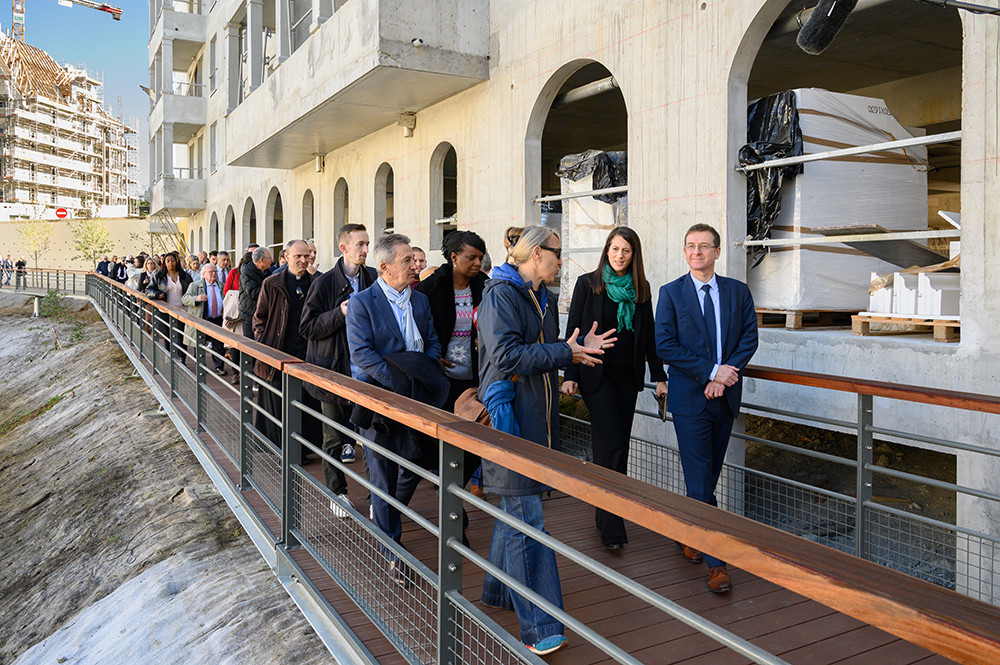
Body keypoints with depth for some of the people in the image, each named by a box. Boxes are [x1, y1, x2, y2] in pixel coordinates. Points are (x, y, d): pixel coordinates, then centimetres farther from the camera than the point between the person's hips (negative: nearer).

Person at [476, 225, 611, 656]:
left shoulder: (543, 298, 17)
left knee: (516, 511, 18)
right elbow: (506, 356, -21)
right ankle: (538, 628, -2)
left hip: (536, 417, 9)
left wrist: (582, 346, 5)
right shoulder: (501, 295, -11)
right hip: (510, 415, -9)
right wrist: (566, 353, -19)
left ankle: (499, 592, 35)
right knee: (526, 521, -7)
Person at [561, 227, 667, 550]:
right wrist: (570, 375, -9)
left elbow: (649, 335, 11)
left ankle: (606, 514, 21)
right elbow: (573, 330, -3)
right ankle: (612, 528, -6)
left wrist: (659, 376, 7)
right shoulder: (588, 284, -1)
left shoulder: (641, 289, 9)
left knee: (619, 444, 8)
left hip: (628, 375, 4)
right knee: (611, 444, -11)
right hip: (596, 374, -4)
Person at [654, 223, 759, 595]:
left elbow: (749, 337, 5)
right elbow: (665, 346, -8)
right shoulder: (671, 293, -2)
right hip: (690, 397, -3)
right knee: (700, 480, -4)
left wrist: (727, 374, -11)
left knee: (709, 476, 13)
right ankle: (717, 563, 2)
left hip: (725, 396, 4)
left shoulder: (738, 292, 8)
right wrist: (711, 371, -14)